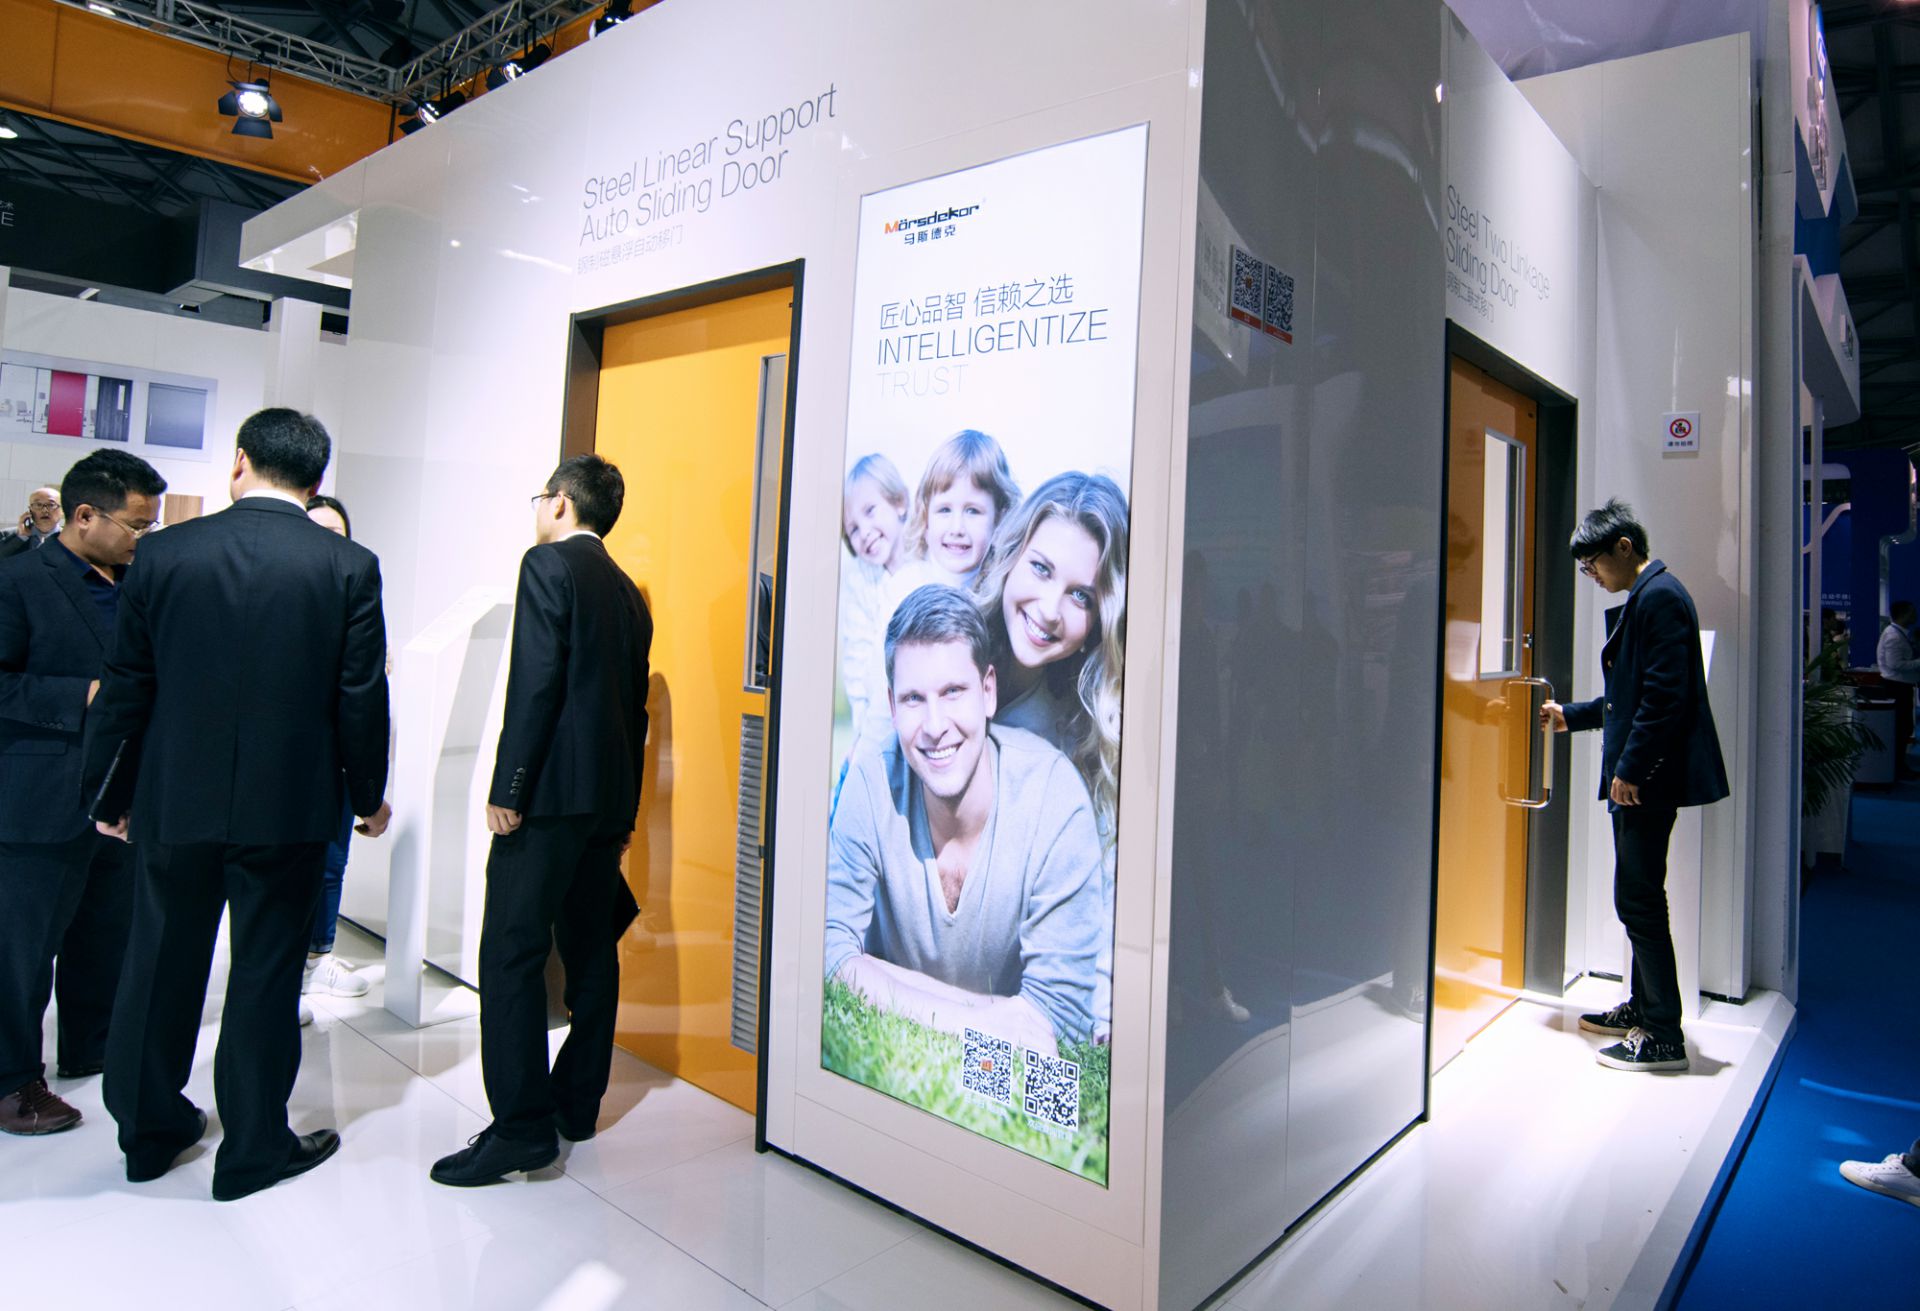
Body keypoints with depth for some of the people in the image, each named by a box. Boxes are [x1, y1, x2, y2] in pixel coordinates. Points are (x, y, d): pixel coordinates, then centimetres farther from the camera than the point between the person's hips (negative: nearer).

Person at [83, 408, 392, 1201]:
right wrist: (368, 795, 6)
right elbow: (362, 697, -7)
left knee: (161, 965, 19)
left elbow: (126, 688, 2)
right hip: (287, 806, -2)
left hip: (174, 800, 3)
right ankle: (254, 1149, 21)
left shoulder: (166, 553, -3)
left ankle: (150, 1132, 35)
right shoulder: (349, 567, -9)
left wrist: (111, 793, 15)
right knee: (266, 974, 9)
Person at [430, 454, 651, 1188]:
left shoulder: (549, 563, -5)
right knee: (590, 950, 12)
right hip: (611, 794, 9)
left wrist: (509, 787, -14)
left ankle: (522, 1123, -5)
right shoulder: (627, 592, 18)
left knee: (511, 950, -5)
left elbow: (536, 682, -16)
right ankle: (576, 1103, 21)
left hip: (552, 789, -8)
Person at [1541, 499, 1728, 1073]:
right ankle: (1643, 1007, 30)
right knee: (1638, 897, 18)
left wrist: (1631, 767, -21)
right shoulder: (1643, 598, 18)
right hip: (1637, 774, 11)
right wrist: (1571, 716, 24)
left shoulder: (1659, 595, -14)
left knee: (1639, 900, -5)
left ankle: (1664, 1036, 4)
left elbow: (1665, 694, -21)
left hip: (1649, 777, -11)